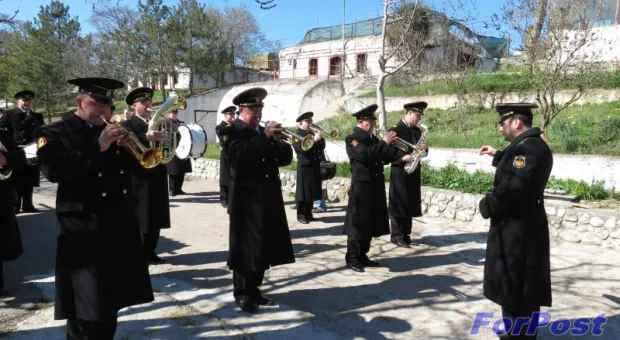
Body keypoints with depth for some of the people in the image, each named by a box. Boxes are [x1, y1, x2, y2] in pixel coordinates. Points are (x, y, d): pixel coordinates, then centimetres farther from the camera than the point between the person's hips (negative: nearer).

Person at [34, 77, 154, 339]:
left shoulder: (115, 132, 13)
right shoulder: (55, 134, -3)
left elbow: (138, 166, 12)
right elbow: (52, 170, -20)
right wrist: (98, 148, -22)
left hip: (121, 228, 6)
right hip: (84, 231, -5)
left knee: (111, 300, 18)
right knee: (85, 310, 1)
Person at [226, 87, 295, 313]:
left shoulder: (265, 132, 16)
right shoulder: (233, 132, -3)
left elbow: (286, 158, 8)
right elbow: (238, 154, -24)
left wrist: (280, 141, -10)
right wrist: (264, 136, -26)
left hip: (268, 198, 7)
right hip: (246, 199, -6)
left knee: (263, 247, 11)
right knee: (245, 247, -2)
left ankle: (253, 289, 23)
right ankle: (242, 293, 10)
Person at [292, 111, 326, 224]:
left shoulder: (312, 133, 16)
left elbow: (321, 147, 12)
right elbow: (302, 148, -21)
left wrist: (320, 138, -5)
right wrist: (314, 140, -24)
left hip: (315, 167, 7)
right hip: (304, 167, -7)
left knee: (311, 191, 10)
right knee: (303, 192, -5)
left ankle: (308, 213, 19)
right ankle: (301, 215, 3)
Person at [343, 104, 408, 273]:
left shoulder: (372, 138, 16)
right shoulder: (352, 138, -10)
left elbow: (384, 156, 16)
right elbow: (365, 154, -26)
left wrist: (401, 157, 2)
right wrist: (384, 142, -23)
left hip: (375, 185, 8)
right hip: (361, 185, -8)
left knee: (370, 223, 12)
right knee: (358, 223, -4)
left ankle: (362, 256, 23)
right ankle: (352, 258, 6)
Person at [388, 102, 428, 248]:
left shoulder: (417, 131, 13)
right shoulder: (395, 129, -9)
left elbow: (423, 152, 17)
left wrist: (424, 148, -5)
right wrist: (403, 158, -25)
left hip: (414, 172, 7)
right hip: (400, 172, -7)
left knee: (410, 205, 11)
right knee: (399, 205, -3)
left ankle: (406, 235, 20)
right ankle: (397, 236, 5)